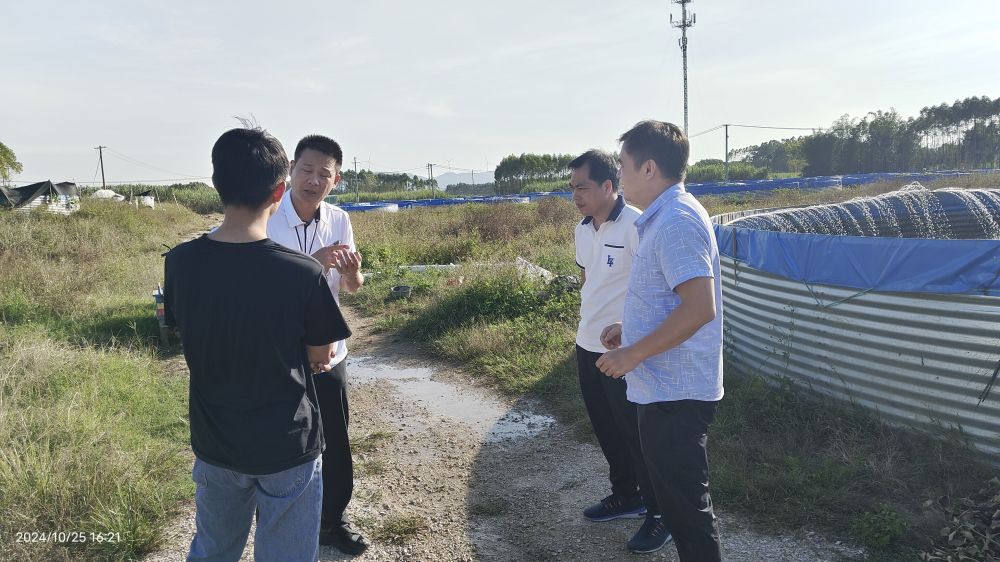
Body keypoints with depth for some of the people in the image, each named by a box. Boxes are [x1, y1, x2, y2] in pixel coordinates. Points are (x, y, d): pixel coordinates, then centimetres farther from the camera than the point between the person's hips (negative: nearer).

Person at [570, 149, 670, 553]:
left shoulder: (636, 225, -18)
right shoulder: (583, 229, 8)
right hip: (588, 346, 8)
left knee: (636, 434, 3)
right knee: (606, 429, 19)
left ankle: (661, 515, 20)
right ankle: (626, 496, 38)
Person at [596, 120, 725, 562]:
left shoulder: (676, 220, -20)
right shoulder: (666, 216, 13)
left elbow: (700, 307, -28)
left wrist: (633, 354, -21)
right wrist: (630, 327, 12)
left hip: (674, 394, -10)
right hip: (668, 389, 10)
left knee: (686, 506, 3)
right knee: (676, 497, 22)